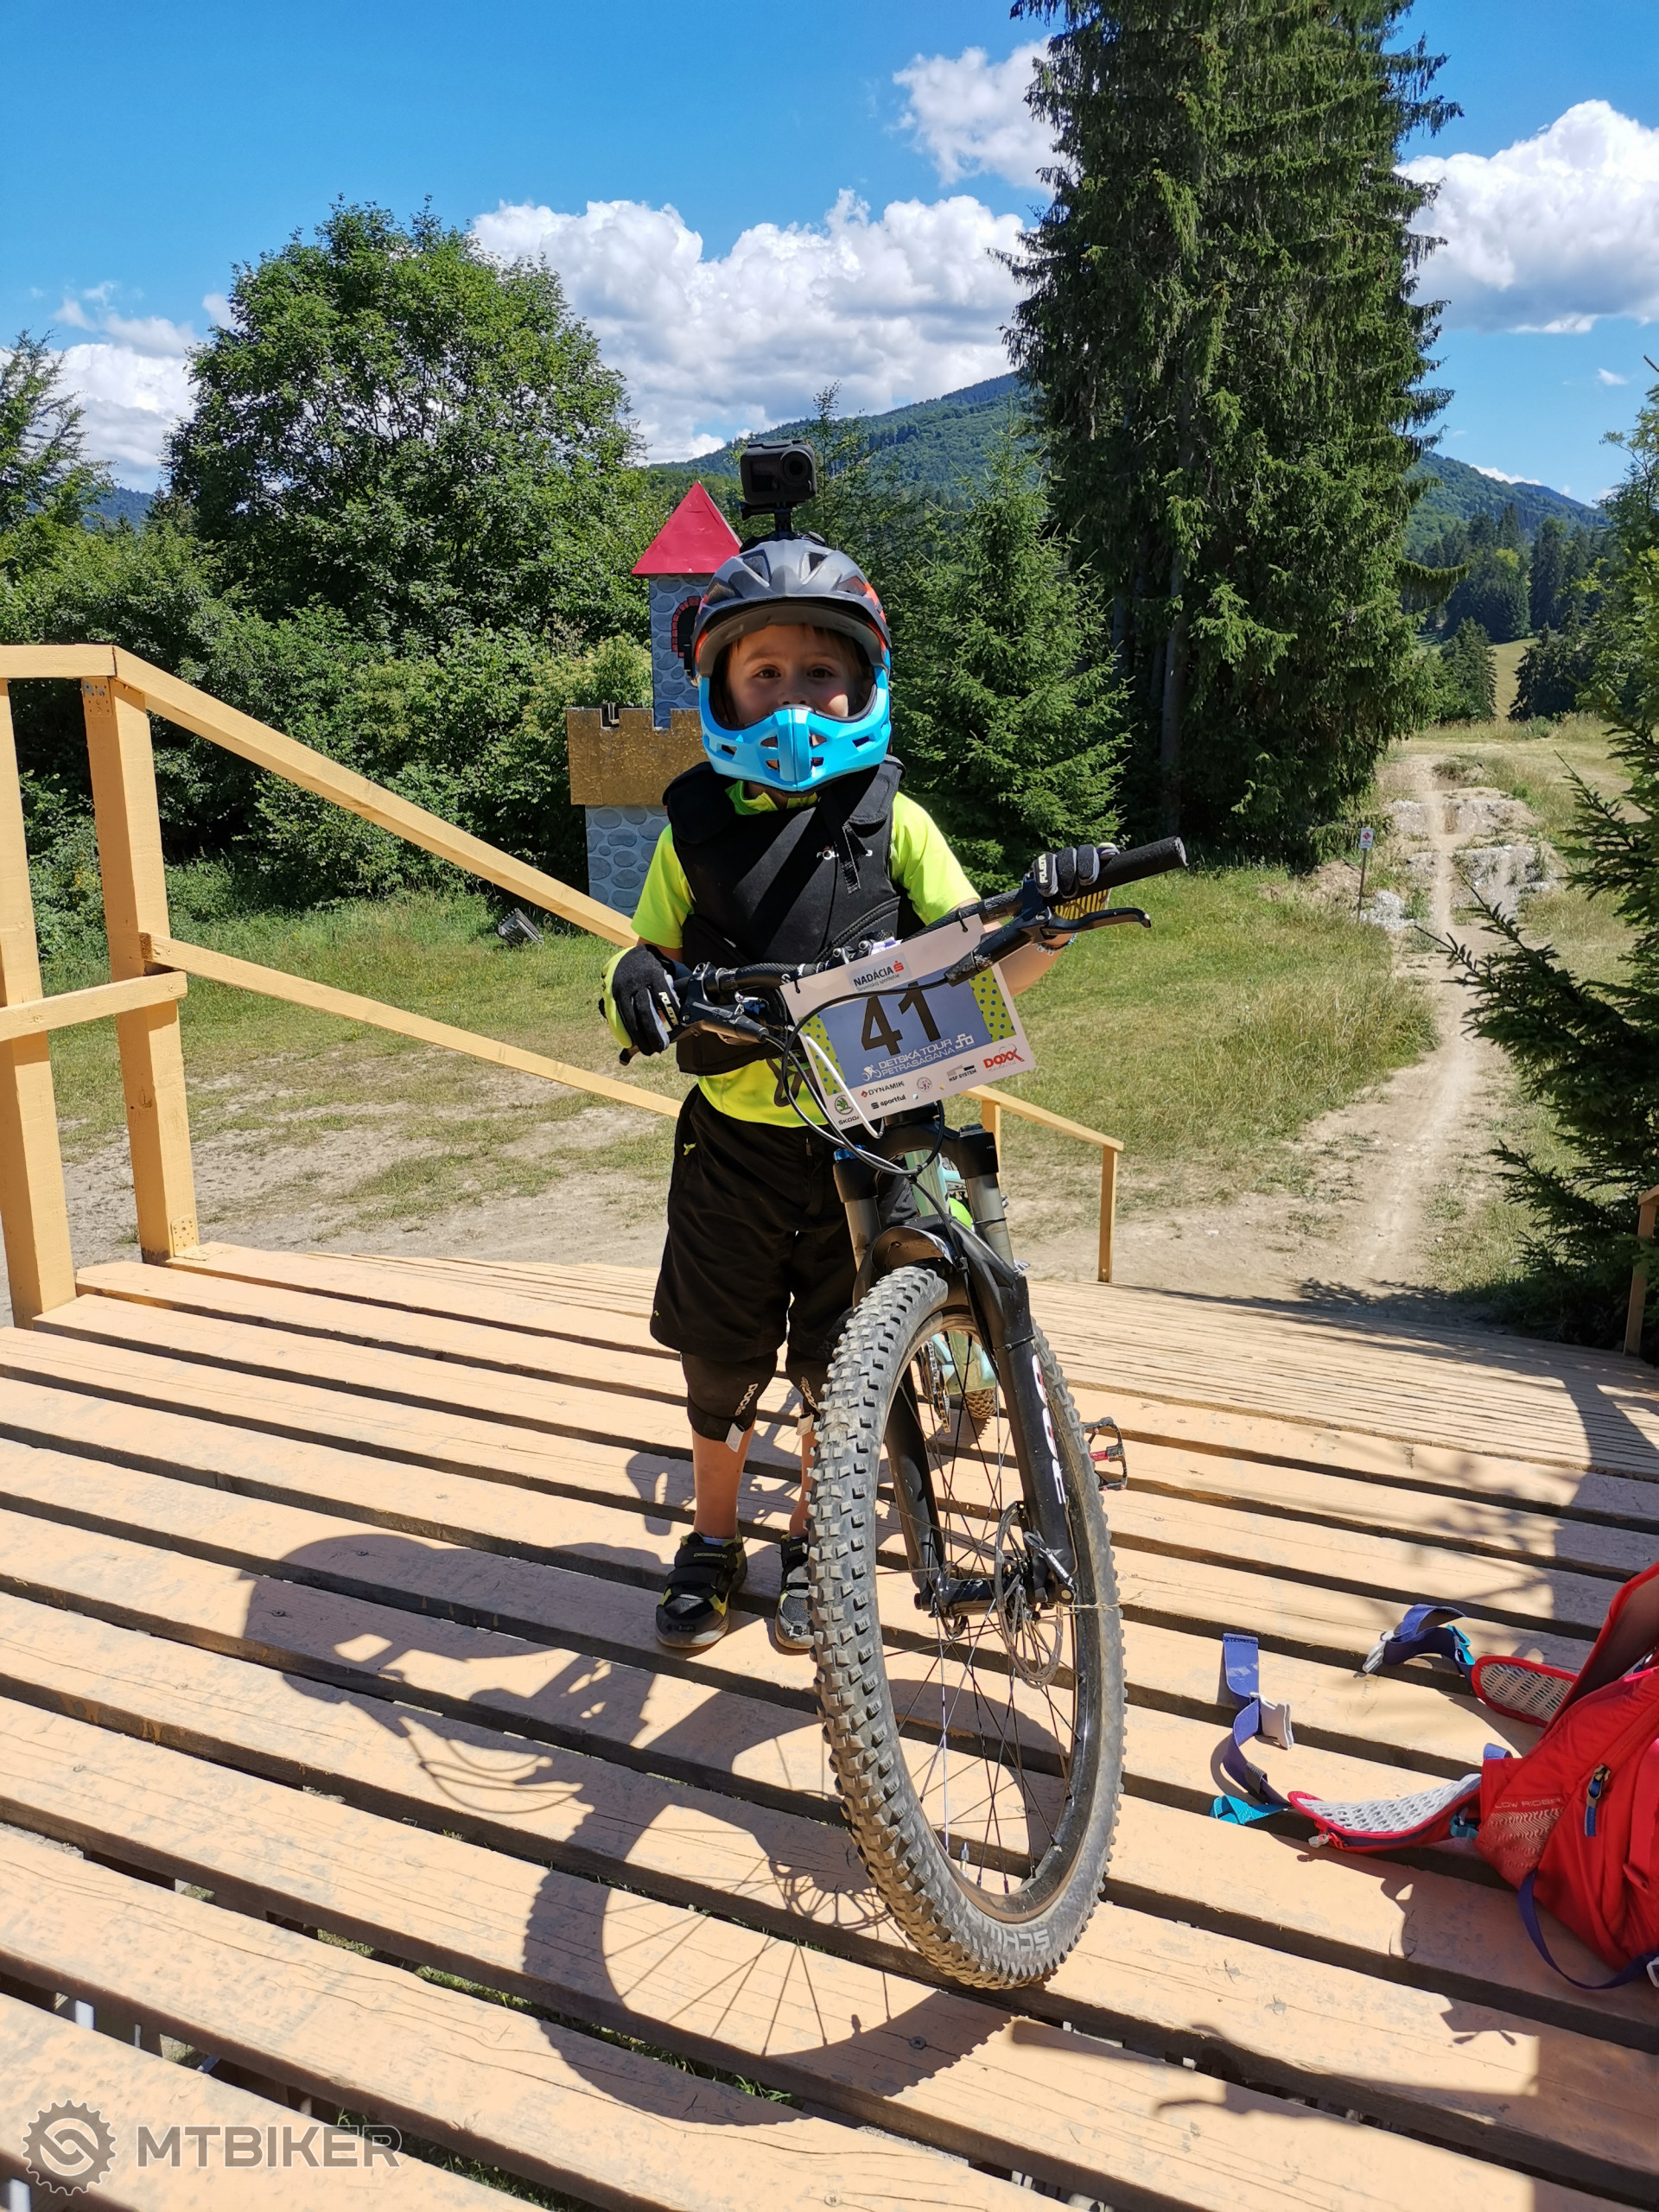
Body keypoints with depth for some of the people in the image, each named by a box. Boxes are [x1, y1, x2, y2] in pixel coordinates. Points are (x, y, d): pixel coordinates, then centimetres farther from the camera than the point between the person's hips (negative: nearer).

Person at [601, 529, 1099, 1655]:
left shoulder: (891, 822, -2)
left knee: (839, 1368, 10)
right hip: (735, 1143, 1)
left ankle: (812, 1545, 35)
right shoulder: (698, 826, 0)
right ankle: (714, 1541, 36)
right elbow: (655, 953, 4)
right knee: (721, 1361, 12)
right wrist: (635, 978, -20)